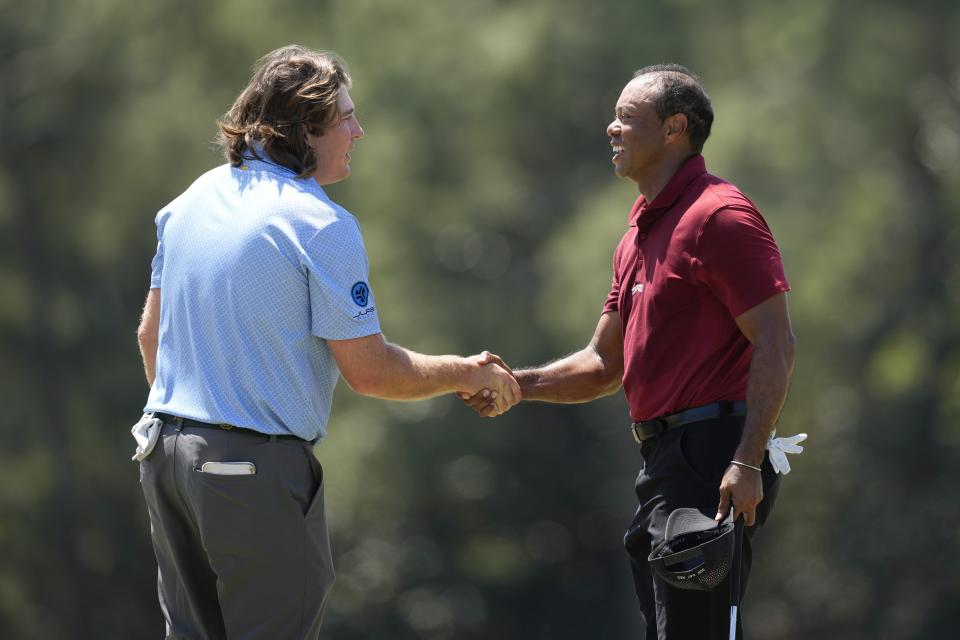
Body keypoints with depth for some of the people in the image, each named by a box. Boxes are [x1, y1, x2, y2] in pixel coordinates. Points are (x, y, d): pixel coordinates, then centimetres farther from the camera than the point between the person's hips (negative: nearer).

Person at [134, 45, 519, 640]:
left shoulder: (192, 200, 10)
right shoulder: (323, 226, -13)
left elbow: (151, 334, 17)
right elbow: (370, 370, -12)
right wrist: (467, 373, 3)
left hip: (167, 452, 8)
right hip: (258, 466, -8)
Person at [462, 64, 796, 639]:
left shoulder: (719, 216, -10)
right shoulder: (639, 236, 20)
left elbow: (776, 345, -16)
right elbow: (604, 365, 24)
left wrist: (747, 463, -24)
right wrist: (516, 384, 6)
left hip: (713, 462, -10)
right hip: (664, 461, 10)